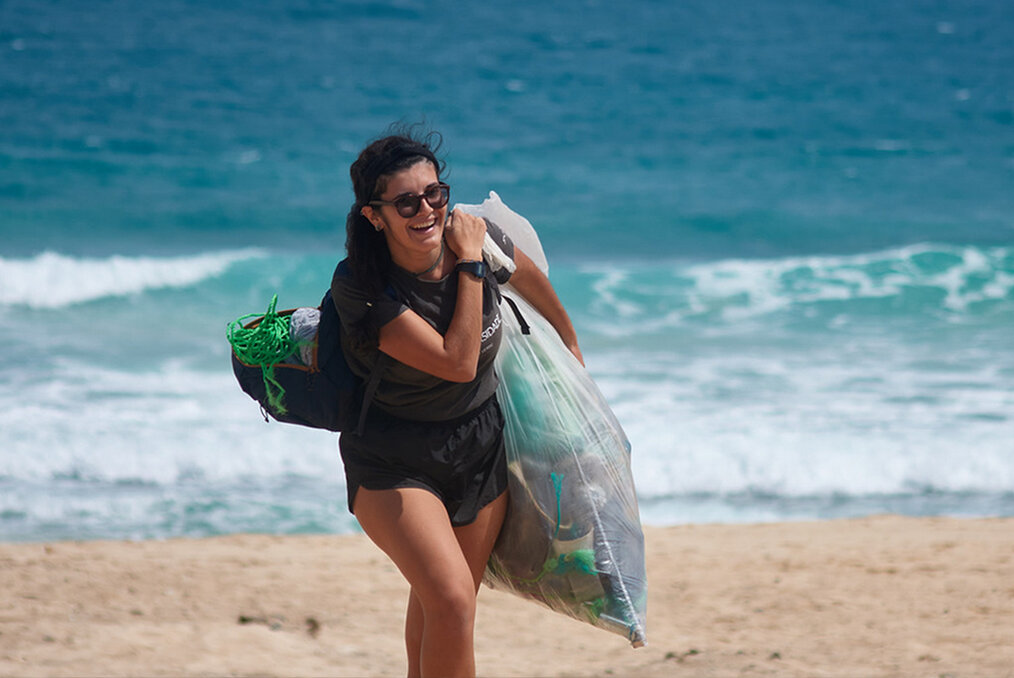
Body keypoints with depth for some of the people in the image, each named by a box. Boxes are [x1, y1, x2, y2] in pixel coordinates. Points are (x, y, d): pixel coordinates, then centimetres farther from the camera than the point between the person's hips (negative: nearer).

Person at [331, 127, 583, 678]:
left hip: (480, 447, 5)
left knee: (441, 613, 15)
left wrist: (571, 352, 28)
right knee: (450, 600, -23)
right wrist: (470, 264, -25)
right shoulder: (358, 286, -26)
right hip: (395, 461, -5)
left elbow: (537, 291, 12)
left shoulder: (480, 238, -13)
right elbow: (457, 362, -29)